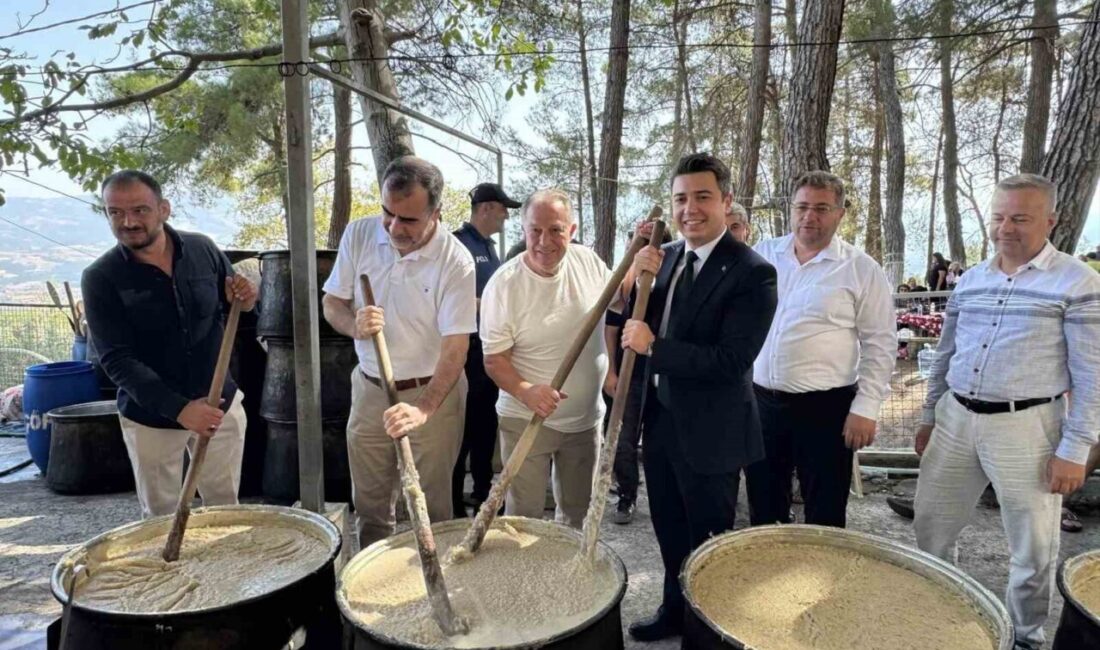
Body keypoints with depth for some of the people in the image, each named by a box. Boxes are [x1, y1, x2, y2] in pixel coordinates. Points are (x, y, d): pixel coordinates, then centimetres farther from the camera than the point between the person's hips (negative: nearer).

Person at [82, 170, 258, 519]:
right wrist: (179, 408, -30)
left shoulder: (202, 248, -6)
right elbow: (117, 360, -19)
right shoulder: (100, 278, -14)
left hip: (219, 403, 2)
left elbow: (232, 301, 9)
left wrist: (244, 300, -17)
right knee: (161, 516, 14)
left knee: (225, 505, 16)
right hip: (150, 416, -2)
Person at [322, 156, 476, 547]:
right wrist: (354, 324, -21)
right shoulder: (358, 235, -7)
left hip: (432, 393, -4)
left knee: (430, 509, 9)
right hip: (369, 390, 4)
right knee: (369, 506, 18)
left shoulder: (456, 262, -19)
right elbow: (331, 302, 2)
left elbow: (456, 348, -22)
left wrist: (423, 409, -36)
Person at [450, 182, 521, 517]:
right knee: (464, 426, -2)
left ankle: (483, 491, 28)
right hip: (468, 346, -9)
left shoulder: (490, 246, 16)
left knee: (486, 422, 15)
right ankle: (454, 503, 8)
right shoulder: (458, 243, -11)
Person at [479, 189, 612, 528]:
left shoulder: (588, 261, -6)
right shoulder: (504, 284, -19)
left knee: (578, 515, 22)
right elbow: (494, 359, -14)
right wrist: (526, 391, -33)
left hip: (586, 417, 4)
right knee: (524, 518, 9)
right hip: (527, 420, -4)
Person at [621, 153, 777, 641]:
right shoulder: (667, 256, 3)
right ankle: (675, 610, 46)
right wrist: (637, 280, -14)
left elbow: (731, 361, -25)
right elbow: (636, 327, 3)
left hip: (708, 429, -6)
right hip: (659, 418, 7)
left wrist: (654, 347, -22)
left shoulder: (752, 272, -18)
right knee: (669, 530, 24)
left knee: (707, 541, 14)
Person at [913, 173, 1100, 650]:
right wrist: (929, 417, 15)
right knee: (930, 525, 13)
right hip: (955, 419, 5)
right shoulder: (970, 280, 8)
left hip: (1025, 426, -4)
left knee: (1034, 549, 9)